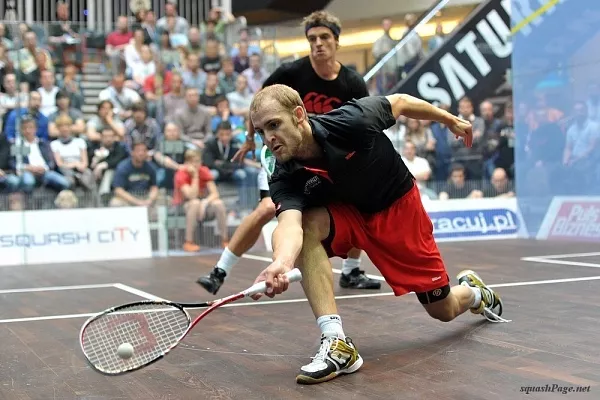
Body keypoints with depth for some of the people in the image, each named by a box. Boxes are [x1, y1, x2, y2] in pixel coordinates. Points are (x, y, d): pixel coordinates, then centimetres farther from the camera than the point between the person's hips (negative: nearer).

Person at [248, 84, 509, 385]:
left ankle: (474, 289, 45)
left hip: (398, 207, -1)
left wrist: (450, 120, 2)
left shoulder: (351, 121, -33)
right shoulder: (284, 179, -26)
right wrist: (281, 263, -68)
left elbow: (400, 102, -14)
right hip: (347, 214, 2)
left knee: (444, 311, 6)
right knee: (307, 225, -34)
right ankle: (336, 343, -31)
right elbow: (290, 223, -45)